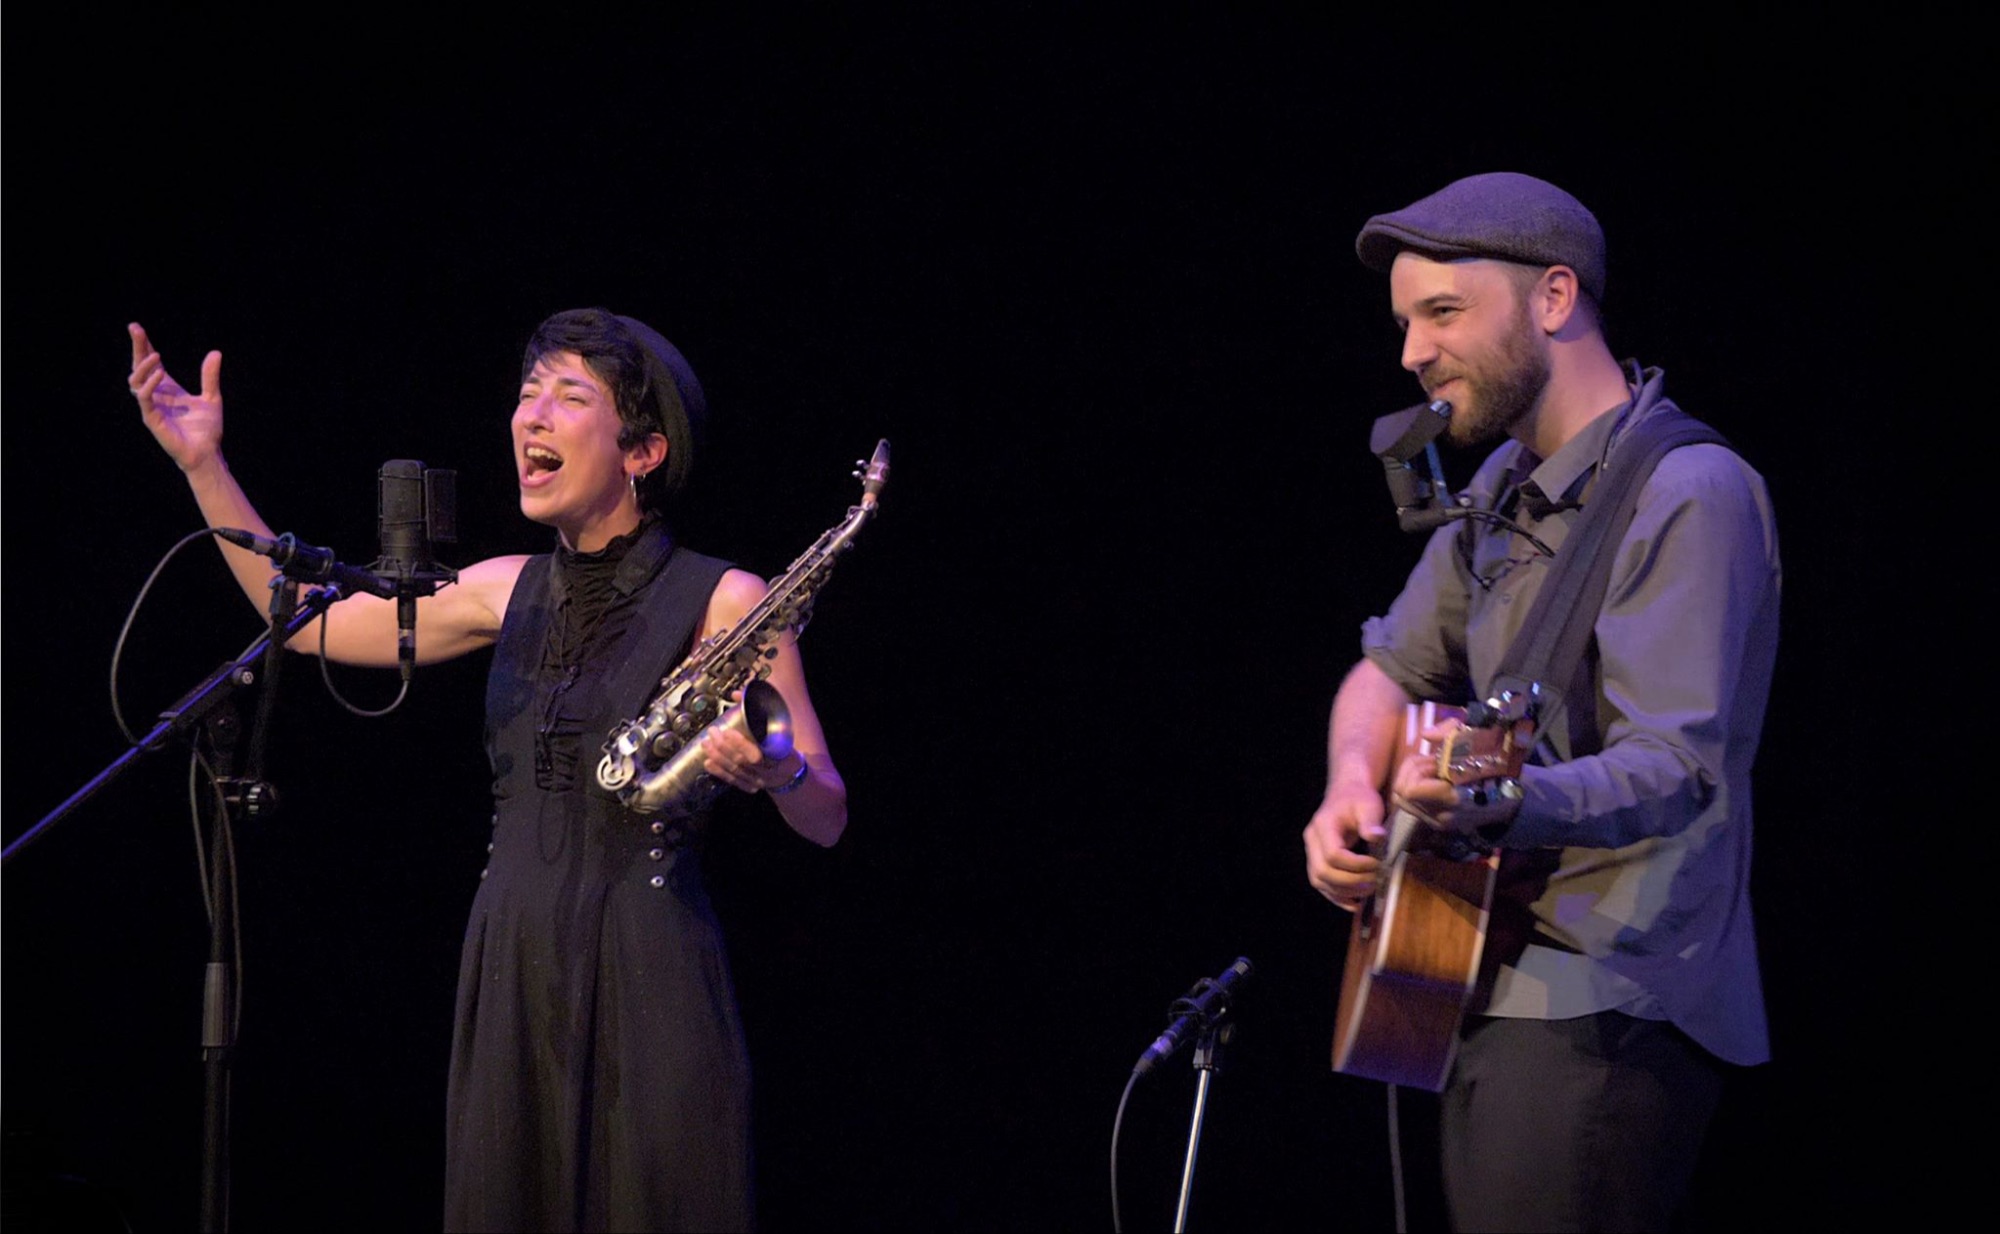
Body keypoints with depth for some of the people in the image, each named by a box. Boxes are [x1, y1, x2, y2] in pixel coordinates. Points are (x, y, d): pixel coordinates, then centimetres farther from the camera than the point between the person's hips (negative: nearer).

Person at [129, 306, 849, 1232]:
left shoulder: (725, 601, -4)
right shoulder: (511, 592, 11)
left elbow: (826, 821, -4)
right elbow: (306, 620, 18)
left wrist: (777, 770, -27)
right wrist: (203, 467, 14)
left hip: (647, 976, -5)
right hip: (510, 969, 5)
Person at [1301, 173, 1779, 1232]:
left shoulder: (1684, 494, -15)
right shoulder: (1503, 489, 13)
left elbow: (1678, 769, -24)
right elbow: (1395, 668, 22)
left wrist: (1509, 802, -42)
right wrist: (1354, 785, 0)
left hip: (1604, 1015, -9)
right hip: (1492, 986, 9)